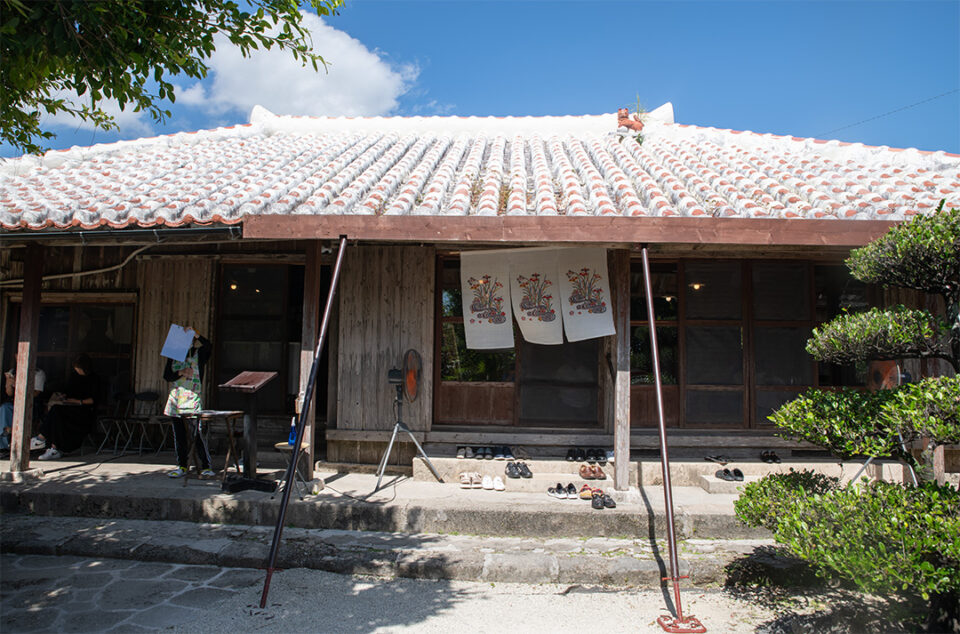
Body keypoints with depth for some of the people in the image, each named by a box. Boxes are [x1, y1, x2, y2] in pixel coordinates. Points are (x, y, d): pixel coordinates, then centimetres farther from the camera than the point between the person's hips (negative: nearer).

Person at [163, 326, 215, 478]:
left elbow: (209, 346, -19)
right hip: (176, 396, 5)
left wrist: (195, 334, -25)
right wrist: (180, 373, -9)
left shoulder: (199, 353, 3)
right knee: (179, 433, 8)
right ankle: (182, 467, 17)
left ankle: (206, 466, -6)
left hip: (193, 397, -5)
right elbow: (166, 375, 9)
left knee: (197, 432, -11)